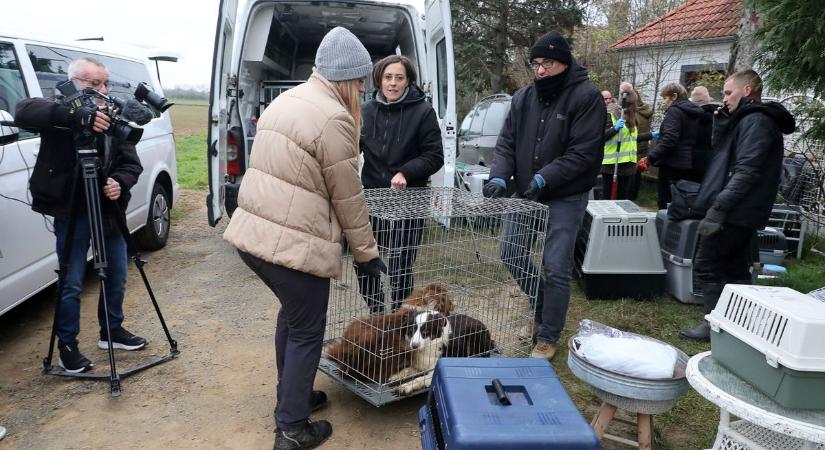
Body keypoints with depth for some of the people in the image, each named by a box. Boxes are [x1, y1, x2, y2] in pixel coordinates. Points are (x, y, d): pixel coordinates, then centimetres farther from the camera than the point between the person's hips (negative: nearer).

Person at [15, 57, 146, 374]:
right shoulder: (60, 114, -8)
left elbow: (132, 163, 4)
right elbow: (23, 112, -30)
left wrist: (120, 182, -18)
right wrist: (76, 115, -43)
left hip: (109, 211, 5)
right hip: (72, 212, -5)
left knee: (117, 276, 14)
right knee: (72, 283, 1)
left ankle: (112, 330, 34)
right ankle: (67, 347, 17)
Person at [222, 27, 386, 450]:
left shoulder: (286, 100, 13)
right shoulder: (333, 118, -15)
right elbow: (348, 198, -11)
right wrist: (367, 253, 1)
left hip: (252, 231, 9)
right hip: (293, 244, -9)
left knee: (292, 314, 26)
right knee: (307, 331, 8)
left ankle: (290, 396, 41)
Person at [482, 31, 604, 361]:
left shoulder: (586, 96, -11)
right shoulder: (523, 97, 4)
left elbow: (583, 152, -17)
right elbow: (506, 142, 2)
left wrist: (544, 179, -25)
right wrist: (499, 176, -15)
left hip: (564, 199, -5)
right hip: (525, 195, 6)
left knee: (556, 269, -2)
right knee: (510, 254, 9)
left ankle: (548, 338, 16)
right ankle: (542, 308, 34)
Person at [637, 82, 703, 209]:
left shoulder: (674, 111, -10)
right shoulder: (694, 112, 16)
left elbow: (669, 140, -22)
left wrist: (650, 158, -21)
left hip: (673, 165, -8)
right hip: (691, 167, 8)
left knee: (665, 202, -2)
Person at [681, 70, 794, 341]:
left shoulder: (756, 121, -14)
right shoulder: (748, 120, 17)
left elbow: (746, 171, -23)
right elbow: (719, 150, 21)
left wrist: (718, 208, -28)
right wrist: (722, 121, 7)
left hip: (735, 213, -10)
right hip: (743, 214, 10)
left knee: (706, 267, -4)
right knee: (735, 269, 15)